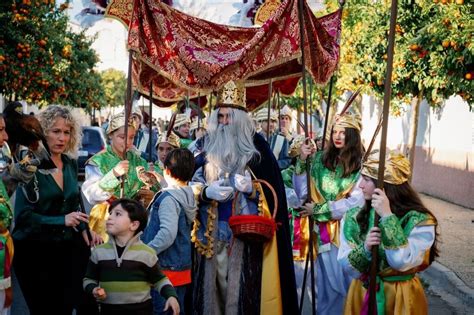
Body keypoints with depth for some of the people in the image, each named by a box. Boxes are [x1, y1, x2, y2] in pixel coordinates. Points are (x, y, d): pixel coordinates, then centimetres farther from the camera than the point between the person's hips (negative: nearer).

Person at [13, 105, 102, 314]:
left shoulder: (71, 165, 7)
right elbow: (23, 215, -15)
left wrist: (84, 229, 0)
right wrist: (62, 221, -23)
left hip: (66, 247, 5)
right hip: (34, 250, -5)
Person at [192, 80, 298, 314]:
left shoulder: (257, 147, -1)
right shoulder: (208, 147, 8)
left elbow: (272, 190, -1)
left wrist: (252, 189, -20)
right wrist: (206, 192, -12)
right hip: (212, 232, 3)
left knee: (242, 286, -4)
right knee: (213, 284, 4)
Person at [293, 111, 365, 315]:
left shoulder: (361, 164, -8)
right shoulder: (321, 158, 2)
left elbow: (356, 203, -13)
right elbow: (302, 193, -1)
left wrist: (318, 209, -10)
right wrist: (302, 161, -12)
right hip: (324, 231, 2)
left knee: (349, 282, 5)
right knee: (328, 282, 10)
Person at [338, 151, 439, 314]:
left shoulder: (420, 221, -15)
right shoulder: (353, 217, -4)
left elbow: (402, 262, -27)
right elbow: (347, 266, -7)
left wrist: (387, 217, -28)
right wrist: (365, 249, -26)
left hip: (401, 297, -3)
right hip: (362, 294, 3)